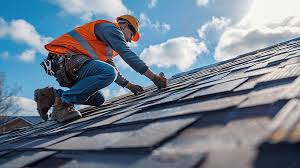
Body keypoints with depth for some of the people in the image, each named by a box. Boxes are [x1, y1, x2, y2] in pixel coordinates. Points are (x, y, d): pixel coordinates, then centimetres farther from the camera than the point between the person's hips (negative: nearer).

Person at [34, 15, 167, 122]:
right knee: (108, 73, -29)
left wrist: (130, 86, 21)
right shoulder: (110, 27, 0)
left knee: (98, 100, 11)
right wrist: (153, 77, -15)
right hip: (65, 58, -10)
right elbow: (127, 54, -14)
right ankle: (63, 101, -20)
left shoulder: (108, 48, 30)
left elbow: (113, 69, 31)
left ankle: (52, 95, 7)